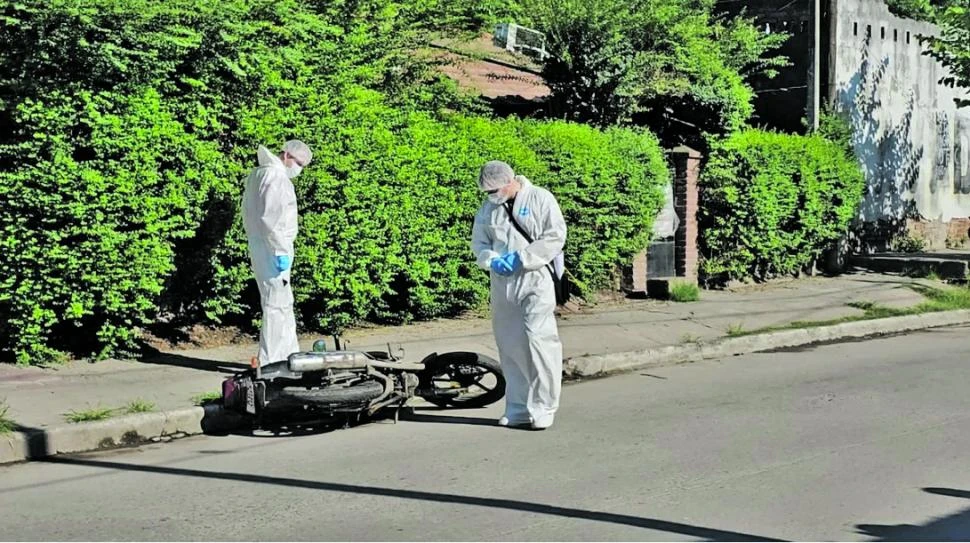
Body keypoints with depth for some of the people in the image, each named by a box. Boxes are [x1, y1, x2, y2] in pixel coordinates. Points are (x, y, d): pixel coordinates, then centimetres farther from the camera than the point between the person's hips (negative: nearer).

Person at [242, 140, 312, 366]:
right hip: (271, 248, -10)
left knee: (283, 302, 15)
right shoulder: (275, 176, -15)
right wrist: (280, 251, -21)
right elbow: (270, 219, -22)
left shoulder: (257, 174, 16)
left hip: (258, 244, 10)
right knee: (277, 304, -6)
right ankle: (270, 361, -4)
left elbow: (248, 212, 20)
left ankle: (290, 355, 20)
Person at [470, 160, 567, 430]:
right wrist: (491, 259, -6)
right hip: (502, 283, 5)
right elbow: (479, 241, 16)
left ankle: (543, 407, -6)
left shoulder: (540, 199, -3)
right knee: (509, 345, 8)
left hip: (536, 279, -5)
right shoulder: (488, 208, 13)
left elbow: (555, 238, -8)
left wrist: (520, 257, -15)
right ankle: (518, 408, 18)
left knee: (538, 338, -14)